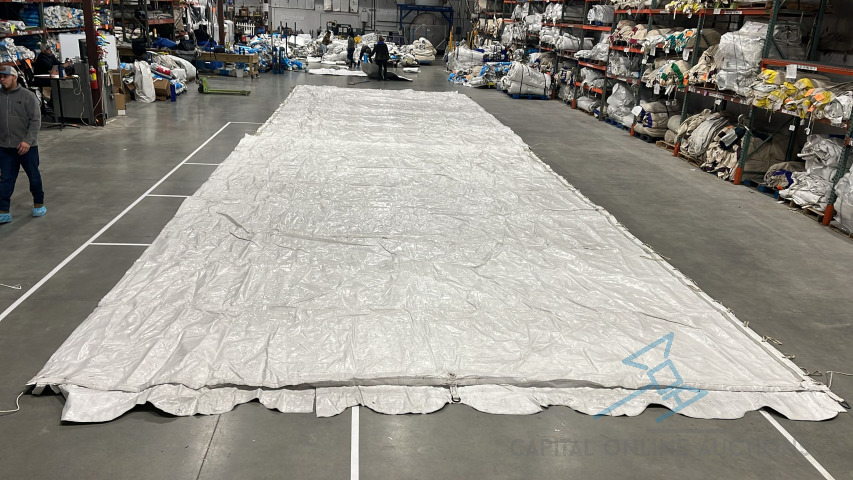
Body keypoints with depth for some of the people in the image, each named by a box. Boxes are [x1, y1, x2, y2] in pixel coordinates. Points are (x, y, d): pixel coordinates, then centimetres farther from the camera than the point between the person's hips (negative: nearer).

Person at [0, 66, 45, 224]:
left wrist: (28, 140, -20)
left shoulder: (27, 96, -6)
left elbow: (35, 121, -10)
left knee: (34, 177, 11)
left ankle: (39, 204, 30)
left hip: (27, 147, -3)